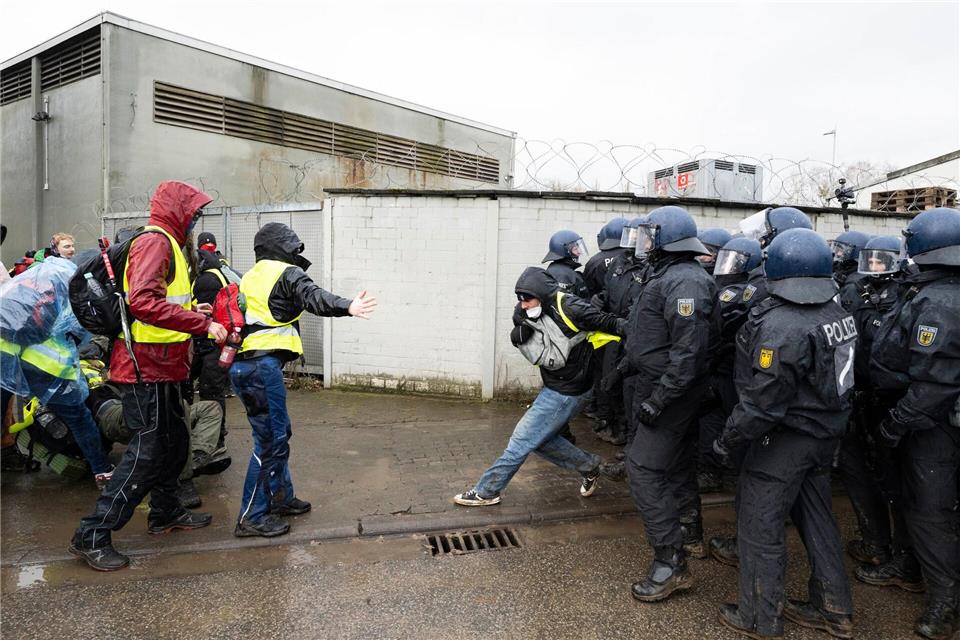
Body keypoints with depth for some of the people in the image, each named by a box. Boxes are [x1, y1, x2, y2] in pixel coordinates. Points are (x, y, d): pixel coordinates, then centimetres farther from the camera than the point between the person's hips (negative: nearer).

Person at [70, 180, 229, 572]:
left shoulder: (166, 244, 18)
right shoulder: (155, 242, -15)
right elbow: (142, 302, -30)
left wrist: (196, 315, 10)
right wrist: (202, 324, -29)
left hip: (159, 367, 10)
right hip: (147, 368, -10)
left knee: (174, 440, 19)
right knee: (147, 451, -5)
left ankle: (165, 513, 35)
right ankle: (93, 536, 5)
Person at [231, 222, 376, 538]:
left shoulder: (250, 277, 21)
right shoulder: (286, 273, -4)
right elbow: (313, 297, -24)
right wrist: (347, 306, -39)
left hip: (242, 363, 9)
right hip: (263, 365, -9)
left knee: (279, 432, 19)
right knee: (270, 440, -2)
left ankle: (281, 498, 30)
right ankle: (251, 517, 5)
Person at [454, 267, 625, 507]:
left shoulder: (571, 308, -23)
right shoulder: (533, 312, -1)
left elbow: (609, 323, -17)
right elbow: (517, 341, -1)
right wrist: (523, 324, -20)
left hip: (566, 392, -8)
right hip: (553, 387, 8)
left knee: (522, 439, -2)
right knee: (540, 438, 17)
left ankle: (486, 492, 11)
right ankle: (589, 466, 31)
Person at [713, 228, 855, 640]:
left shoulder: (779, 326, -26)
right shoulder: (839, 315, 1)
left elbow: (763, 402, -24)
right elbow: (833, 378, 10)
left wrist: (729, 439, -14)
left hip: (784, 441, -8)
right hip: (827, 435, 8)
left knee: (761, 526, 6)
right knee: (817, 517, 21)